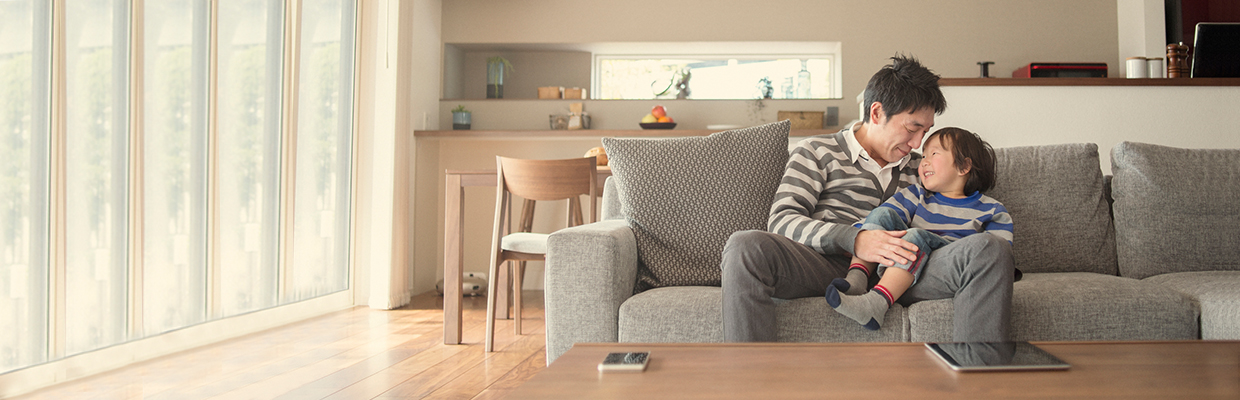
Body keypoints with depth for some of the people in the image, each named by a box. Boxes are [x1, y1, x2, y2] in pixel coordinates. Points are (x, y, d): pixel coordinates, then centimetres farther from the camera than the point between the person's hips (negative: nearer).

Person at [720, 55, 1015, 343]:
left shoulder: (918, 168, 30)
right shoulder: (817, 152, 15)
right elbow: (781, 220, 0)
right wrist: (853, 239, -16)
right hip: (830, 264, -3)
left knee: (990, 249, -23)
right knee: (745, 246, -35)